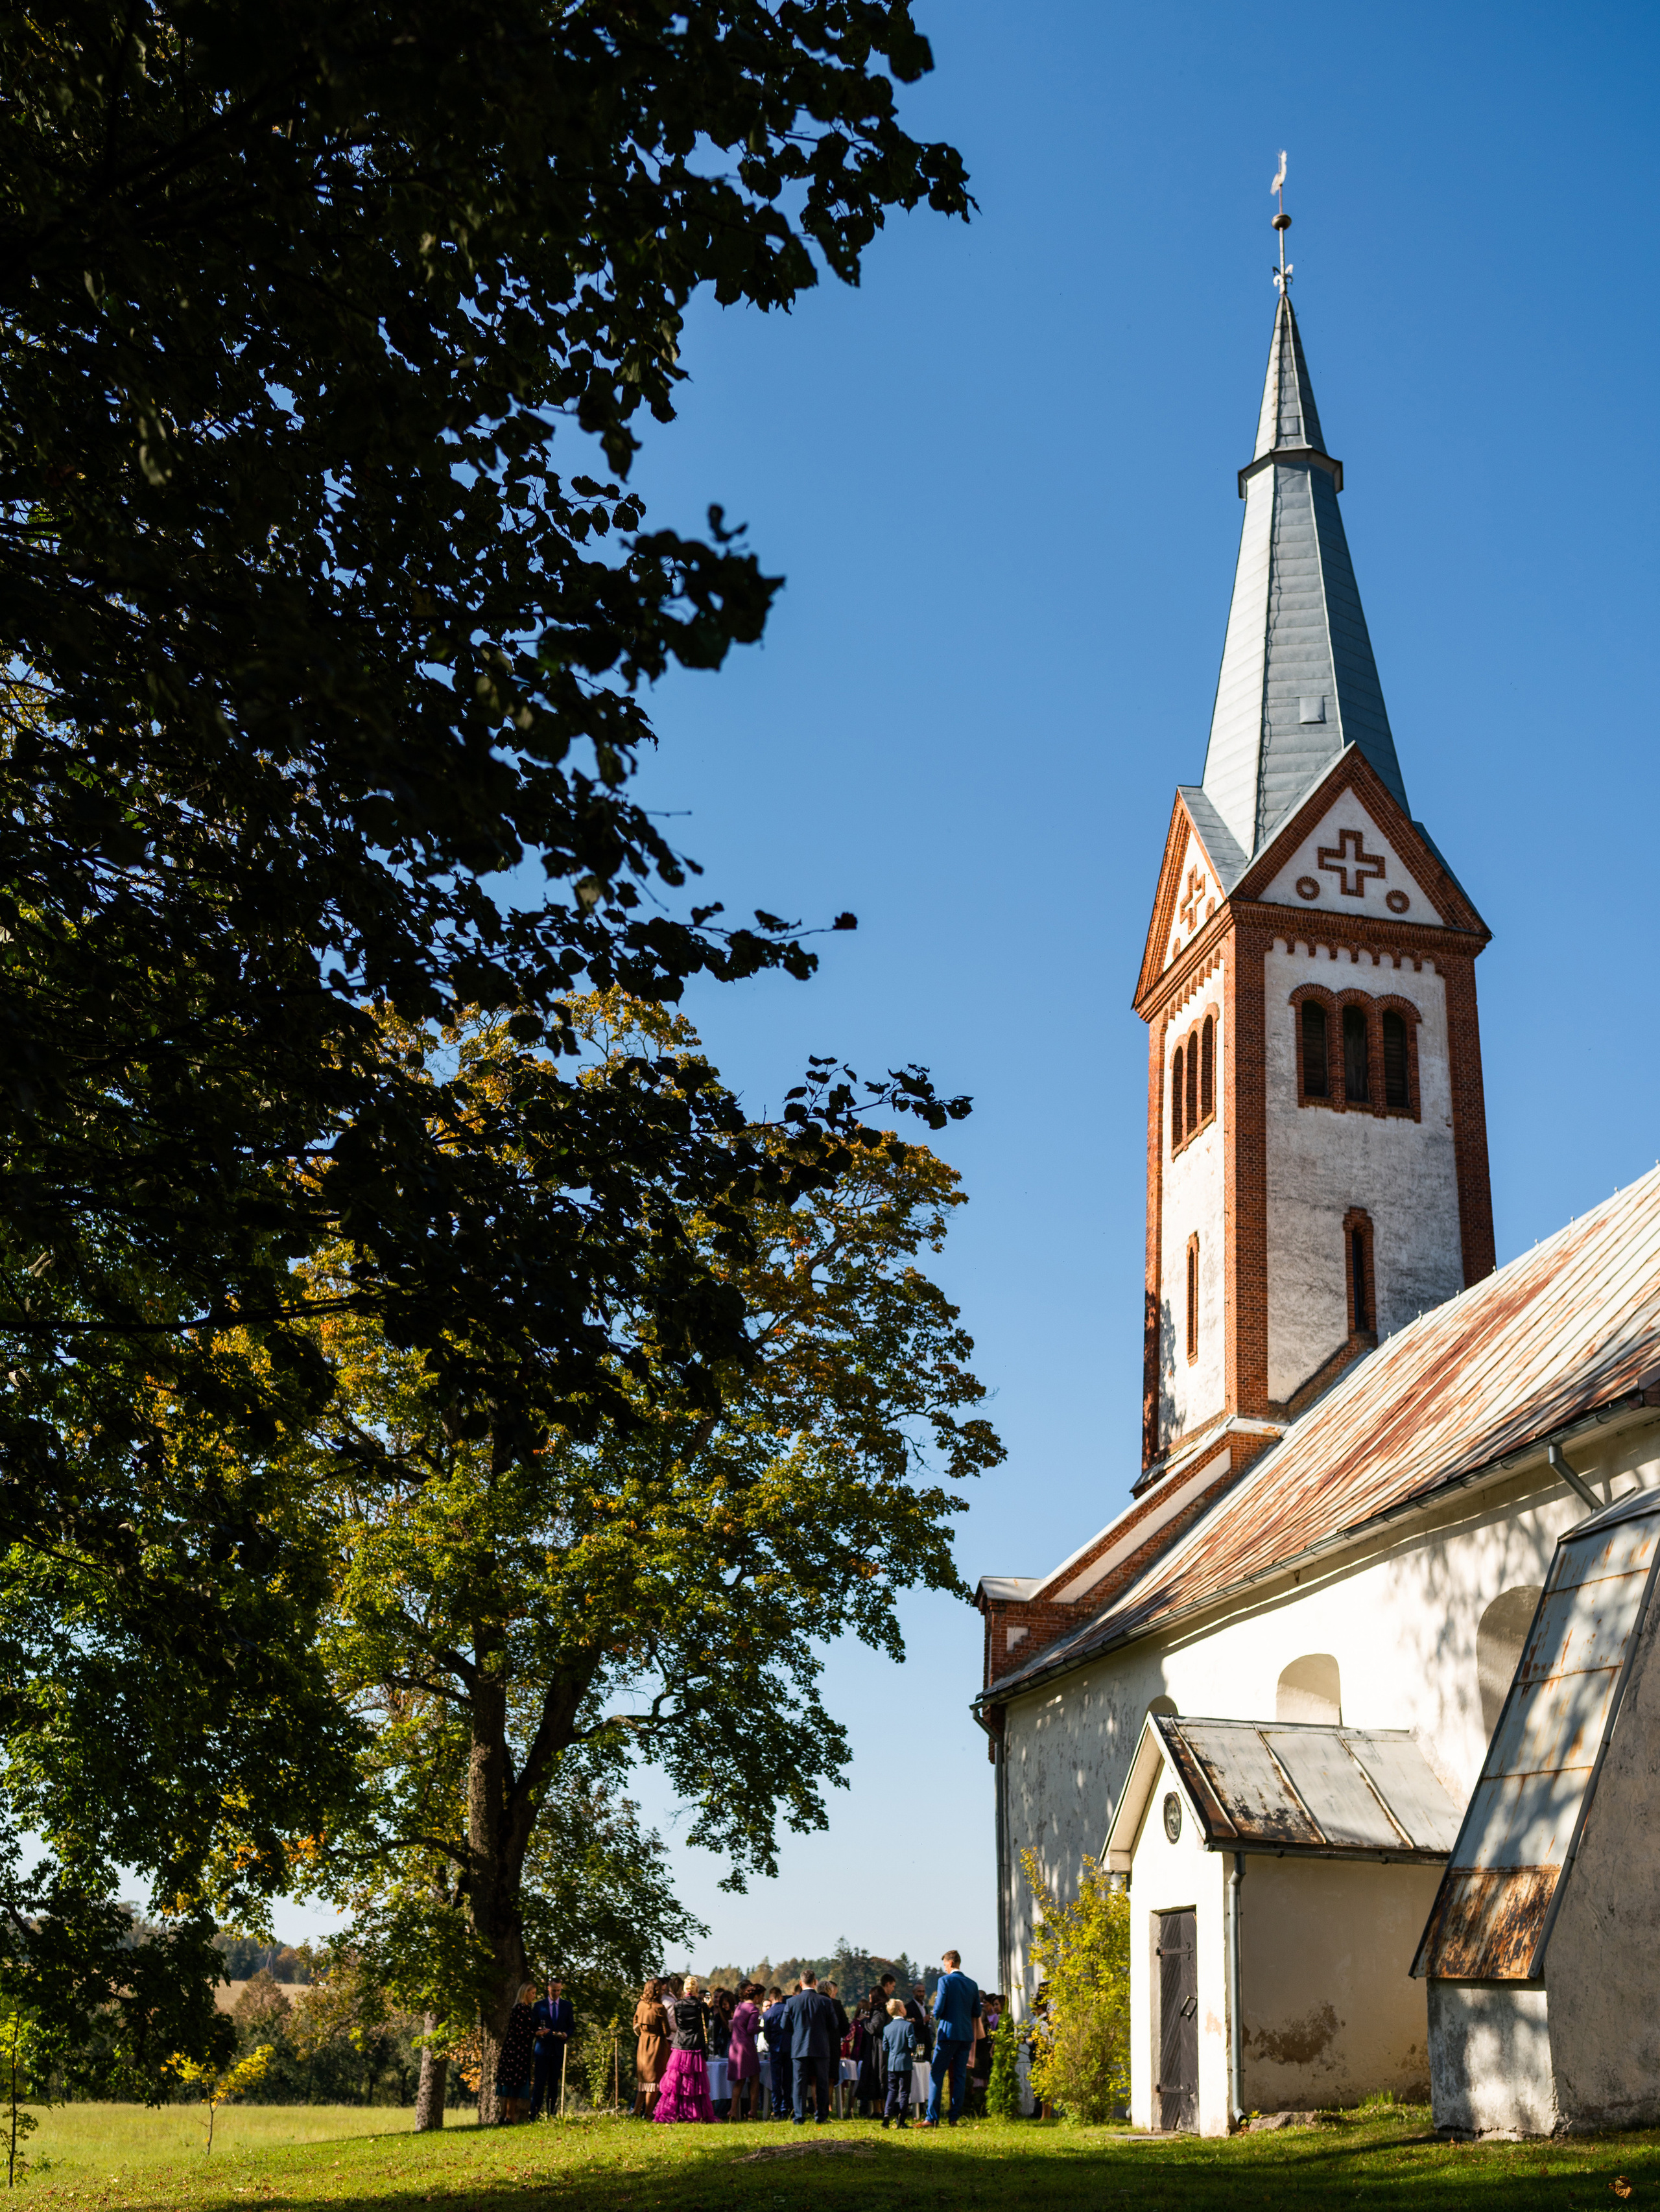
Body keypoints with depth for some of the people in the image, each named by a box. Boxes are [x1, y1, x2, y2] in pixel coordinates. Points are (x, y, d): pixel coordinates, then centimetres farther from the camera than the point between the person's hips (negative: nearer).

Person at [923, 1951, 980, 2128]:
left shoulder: (945, 1981, -9)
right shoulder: (972, 1984, 8)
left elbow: (938, 2009, -13)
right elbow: (977, 2012, 13)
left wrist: (936, 2015, 8)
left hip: (948, 2033, -5)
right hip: (967, 2034, 5)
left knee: (937, 2074, 0)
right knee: (960, 2076, 9)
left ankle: (933, 2118, -5)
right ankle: (955, 2117, 7)